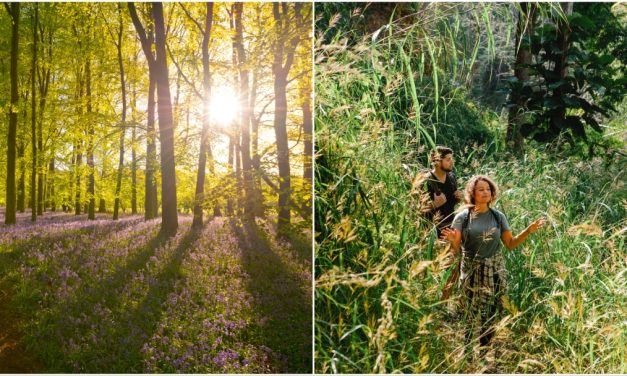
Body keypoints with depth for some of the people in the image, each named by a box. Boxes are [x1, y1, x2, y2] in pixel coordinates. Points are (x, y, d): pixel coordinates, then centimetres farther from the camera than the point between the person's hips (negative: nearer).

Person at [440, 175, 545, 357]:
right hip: (471, 272, -2)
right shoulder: (462, 217, -4)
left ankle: (485, 352, 20)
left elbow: (510, 244, 8)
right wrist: (452, 240, -27)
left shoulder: (498, 217, 3)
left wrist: (529, 230, -4)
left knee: (490, 316, 4)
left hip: (494, 272, 2)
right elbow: (455, 249, -5)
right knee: (470, 316, -2)